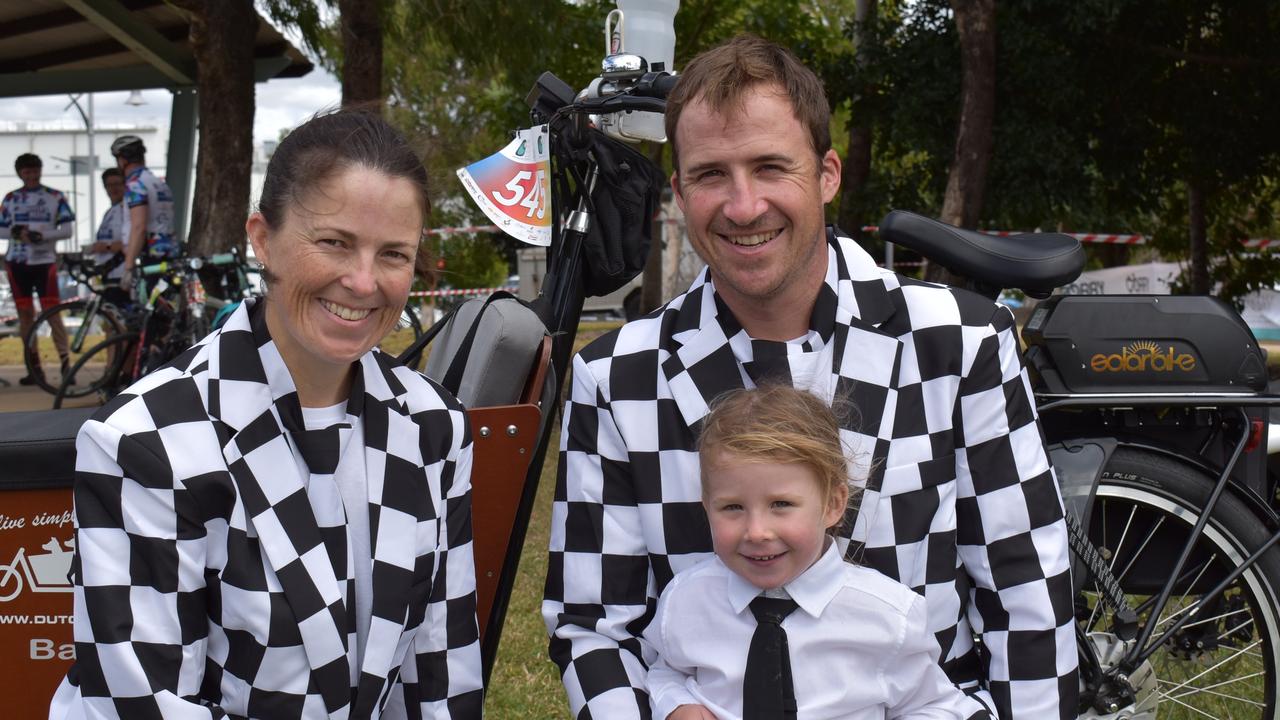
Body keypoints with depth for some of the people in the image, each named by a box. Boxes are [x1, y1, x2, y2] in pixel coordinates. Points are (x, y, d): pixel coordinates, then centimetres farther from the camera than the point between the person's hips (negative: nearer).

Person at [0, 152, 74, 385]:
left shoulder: (55, 197, 2)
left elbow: (67, 230, -2)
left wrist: (41, 236, -16)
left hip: (45, 261, -3)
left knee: (52, 312, -9)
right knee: (25, 314, 5)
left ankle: (65, 362, -9)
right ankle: (33, 366, 9)